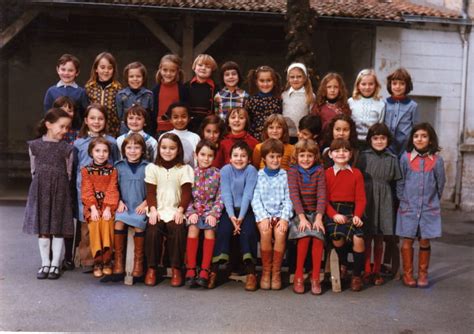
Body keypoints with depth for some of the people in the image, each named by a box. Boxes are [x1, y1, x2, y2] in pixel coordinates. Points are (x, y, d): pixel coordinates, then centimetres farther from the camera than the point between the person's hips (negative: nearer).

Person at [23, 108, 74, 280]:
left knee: (58, 229, 4)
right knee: (42, 229, 6)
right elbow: (34, 170, 9)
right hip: (40, 191, 1)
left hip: (60, 191, 0)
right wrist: (42, 184, 8)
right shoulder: (34, 145, 1)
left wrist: (59, 186, 5)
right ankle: (45, 264, 18)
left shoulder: (67, 148, 0)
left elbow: (68, 173, 6)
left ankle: (55, 265, 14)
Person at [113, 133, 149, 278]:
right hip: (124, 205, 2)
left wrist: (145, 203, -7)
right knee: (118, 223, -26)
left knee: (139, 224, -27)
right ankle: (118, 259, -14)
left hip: (140, 207, -1)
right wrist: (119, 202, -2)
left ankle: (138, 260, -11)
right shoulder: (119, 166, 10)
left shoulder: (148, 167, 4)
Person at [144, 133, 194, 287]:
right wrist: (153, 209, -9)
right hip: (158, 210, 1)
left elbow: (186, 192, 2)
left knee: (178, 230, -30)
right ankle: (151, 268, -14)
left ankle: (176, 269, -17)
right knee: (153, 230, -28)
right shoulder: (152, 168, 12)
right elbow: (150, 192, 6)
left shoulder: (185, 169, 8)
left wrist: (180, 210, -13)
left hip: (175, 211, -1)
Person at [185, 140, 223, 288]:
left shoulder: (217, 174, 6)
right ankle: (190, 270, -26)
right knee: (193, 228, -28)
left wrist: (214, 213, -12)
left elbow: (220, 197, 1)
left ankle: (205, 271, -27)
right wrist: (191, 212, -10)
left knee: (209, 229, -29)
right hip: (194, 210, 1)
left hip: (210, 210, 0)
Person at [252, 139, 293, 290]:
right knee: (265, 232, -31)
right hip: (263, 214, 0)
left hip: (281, 213, 0)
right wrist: (263, 217, -12)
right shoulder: (259, 175, 10)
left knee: (280, 233, -30)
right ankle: (266, 271, -14)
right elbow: (255, 199, 3)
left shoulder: (286, 176, 10)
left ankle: (276, 272, -15)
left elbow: (288, 199, 5)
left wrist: (284, 218, -11)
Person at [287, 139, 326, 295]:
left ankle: (315, 277, -17)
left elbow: (321, 194, -6)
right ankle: (298, 276, -16)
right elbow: (294, 195, -11)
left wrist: (319, 217, -19)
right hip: (299, 213, -1)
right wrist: (302, 217, -23)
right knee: (304, 235, -29)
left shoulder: (319, 171, 5)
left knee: (318, 235, -28)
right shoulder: (293, 171, 2)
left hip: (315, 212, 1)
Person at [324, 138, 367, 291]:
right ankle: (342, 265, 5)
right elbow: (324, 199, 1)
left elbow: (361, 198, 6)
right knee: (337, 236, -29)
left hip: (350, 211, 1)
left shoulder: (356, 173, 10)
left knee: (358, 238, -23)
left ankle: (357, 275, 0)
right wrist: (334, 214, -14)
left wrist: (357, 215, -9)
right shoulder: (327, 174, 7)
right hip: (332, 211, -1)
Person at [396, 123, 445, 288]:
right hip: (408, 208, 0)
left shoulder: (437, 160, -3)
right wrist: (404, 200, 4)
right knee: (407, 241, 3)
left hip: (429, 209, 0)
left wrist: (433, 200, 11)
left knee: (425, 242, 7)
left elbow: (440, 184, 7)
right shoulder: (406, 158, -4)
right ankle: (407, 274, 16)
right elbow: (400, 182, 4)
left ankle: (423, 274, 20)